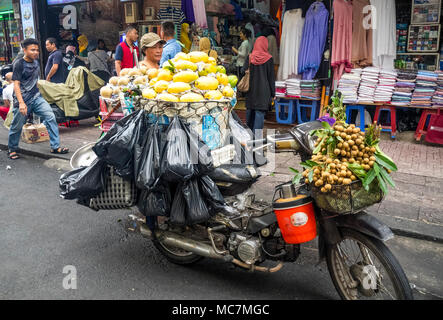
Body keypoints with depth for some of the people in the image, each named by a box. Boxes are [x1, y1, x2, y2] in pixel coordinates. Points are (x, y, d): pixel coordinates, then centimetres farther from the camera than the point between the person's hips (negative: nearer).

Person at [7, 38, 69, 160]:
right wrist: (21, 103, -23)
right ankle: (12, 150, 27)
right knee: (17, 126, 6)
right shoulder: (19, 64, -12)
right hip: (23, 100, -6)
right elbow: (16, 84, -15)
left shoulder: (36, 62, 8)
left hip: (36, 97, 6)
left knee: (50, 117, -7)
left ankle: (55, 147, -1)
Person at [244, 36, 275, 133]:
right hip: (264, 91, -3)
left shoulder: (250, 57, -1)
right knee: (260, 113, -3)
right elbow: (271, 78, -3)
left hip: (251, 90, 3)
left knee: (250, 111, 16)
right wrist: (273, 94, 3)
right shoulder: (269, 59, -6)